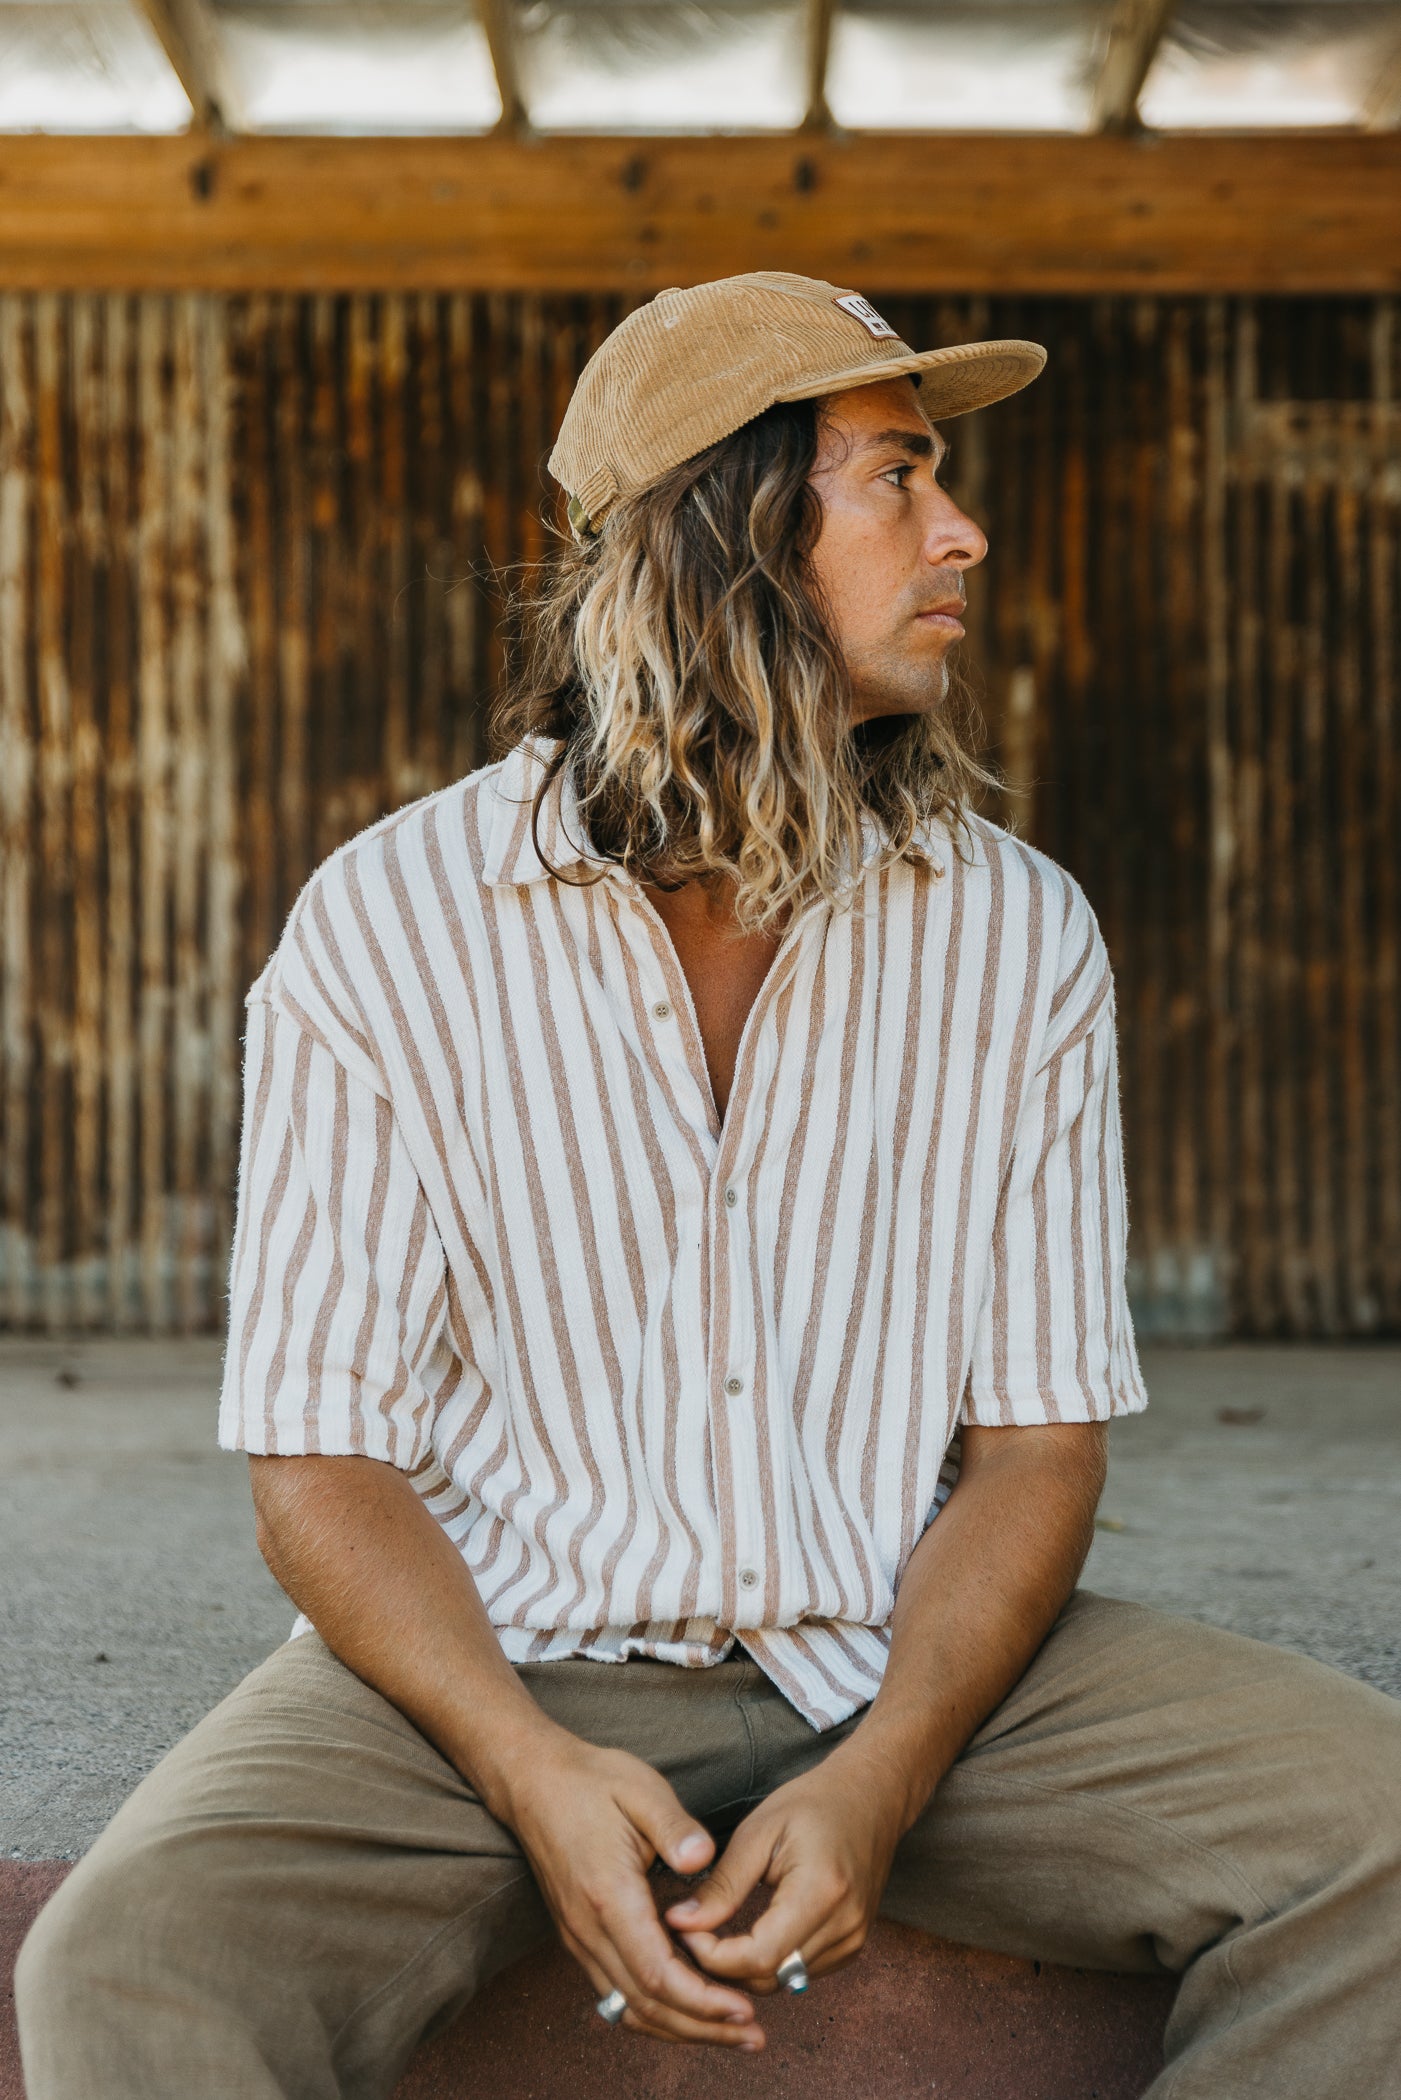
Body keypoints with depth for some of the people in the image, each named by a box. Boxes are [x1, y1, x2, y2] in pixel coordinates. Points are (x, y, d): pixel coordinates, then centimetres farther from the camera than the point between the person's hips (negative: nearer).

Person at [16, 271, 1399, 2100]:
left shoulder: (1018, 931, 3)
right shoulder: (389, 925, -3)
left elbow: (1039, 1427, 1)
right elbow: (321, 1456, -4)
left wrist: (878, 1781, -16)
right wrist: (537, 1774, -22)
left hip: (915, 1671, 3)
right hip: (499, 1671, -3)